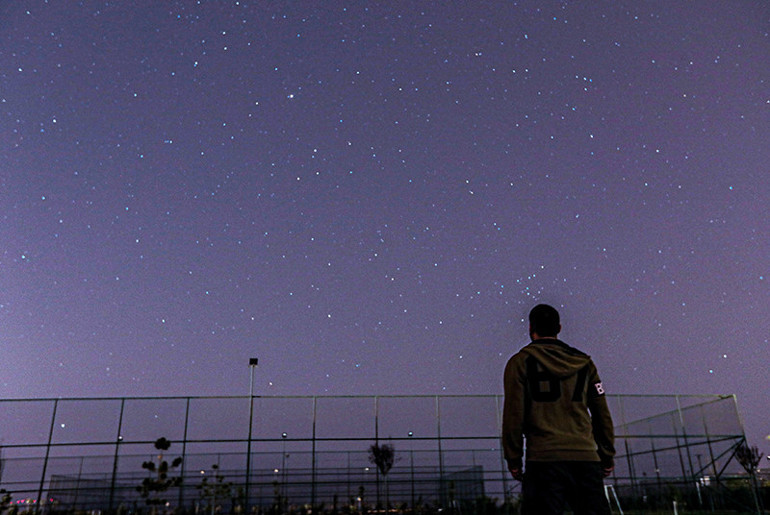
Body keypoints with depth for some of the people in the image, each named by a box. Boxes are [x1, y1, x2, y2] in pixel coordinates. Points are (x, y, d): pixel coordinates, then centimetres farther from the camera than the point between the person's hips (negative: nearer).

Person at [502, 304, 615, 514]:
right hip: (587, 458, 4)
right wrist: (607, 458, 20)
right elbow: (602, 415, 15)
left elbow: (514, 414, -3)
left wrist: (514, 460, 2)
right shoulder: (584, 362, 15)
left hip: (543, 458, -3)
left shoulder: (521, 361, 4)